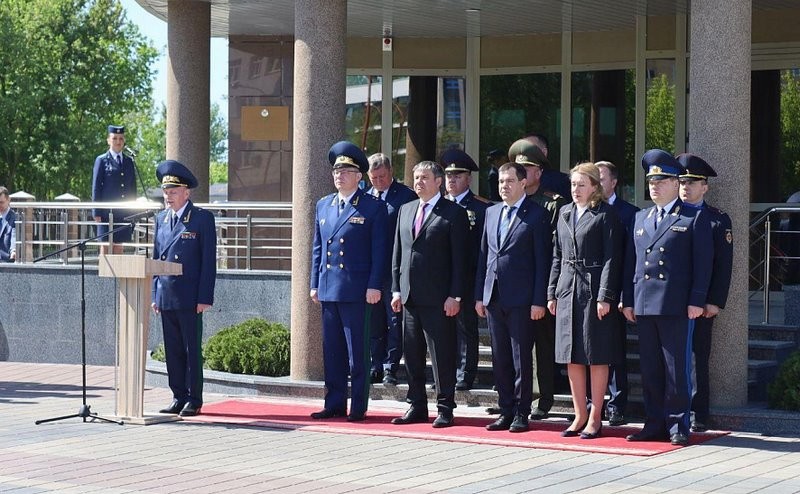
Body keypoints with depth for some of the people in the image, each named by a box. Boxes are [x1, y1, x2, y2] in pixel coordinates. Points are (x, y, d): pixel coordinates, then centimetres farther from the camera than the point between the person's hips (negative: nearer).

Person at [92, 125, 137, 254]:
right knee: (105, 245, -1)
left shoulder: (129, 162, 14)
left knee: (119, 245, 6)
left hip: (124, 213, 4)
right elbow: (96, 187, -1)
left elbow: (133, 188, 15)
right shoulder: (102, 160, 2)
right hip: (106, 212, -4)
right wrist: (97, 212, -7)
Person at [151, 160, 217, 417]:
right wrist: (155, 295, 10)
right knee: (173, 351, 8)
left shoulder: (203, 219, -4)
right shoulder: (161, 219, 14)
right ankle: (178, 398, 15)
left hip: (190, 299, -5)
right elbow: (156, 258, 17)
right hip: (166, 297, 5)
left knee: (192, 350, -1)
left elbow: (209, 260, -7)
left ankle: (194, 400, 5)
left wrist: (205, 298, -12)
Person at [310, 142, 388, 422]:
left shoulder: (373, 207, -2)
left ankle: (359, 407, 3)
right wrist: (315, 284, 13)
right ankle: (335, 404, 15)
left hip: (357, 291, -6)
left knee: (358, 352, -2)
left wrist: (374, 286, -11)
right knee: (332, 351, 9)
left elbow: (379, 250, -5)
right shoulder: (323, 205, 15)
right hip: (328, 290, 6)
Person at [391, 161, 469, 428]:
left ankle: (445, 408, 4)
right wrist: (396, 289, 9)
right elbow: (398, 253, 17)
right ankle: (417, 406, 19)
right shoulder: (406, 210, 15)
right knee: (412, 354, 10)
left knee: (442, 355, -3)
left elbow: (459, 258, -7)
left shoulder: (453, 213, -3)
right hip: (409, 296, 6)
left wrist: (455, 296, -12)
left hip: (438, 298, -6)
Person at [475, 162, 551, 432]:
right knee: (500, 358, 9)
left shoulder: (537, 215, -5)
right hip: (494, 296, 6)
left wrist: (538, 300, -12)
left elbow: (542, 260, -7)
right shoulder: (492, 213, 14)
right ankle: (506, 412, 16)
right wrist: (479, 295, 11)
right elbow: (484, 255, 16)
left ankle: (521, 413, 5)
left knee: (522, 358, -1)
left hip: (521, 298, -6)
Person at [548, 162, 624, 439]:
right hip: (568, 290, 6)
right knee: (572, 357, 8)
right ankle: (580, 416, 16)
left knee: (597, 357, 0)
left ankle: (595, 418, 6)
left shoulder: (606, 214, -6)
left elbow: (611, 258, -10)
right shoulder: (564, 213, 13)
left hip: (594, 291, -6)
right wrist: (552, 292, 11)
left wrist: (605, 296, -15)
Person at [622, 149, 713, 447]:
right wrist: (628, 300, 11)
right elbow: (631, 262, 17)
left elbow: (703, 262, -3)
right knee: (650, 369, 7)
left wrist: (696, 301, -11)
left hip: (677, 306, -5)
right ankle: (655, 424, 14)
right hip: (644, 305, 5)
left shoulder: (695, 218, 2)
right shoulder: (641, 219, 18)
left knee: (677, 367, -2)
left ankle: (678, 425, 5)